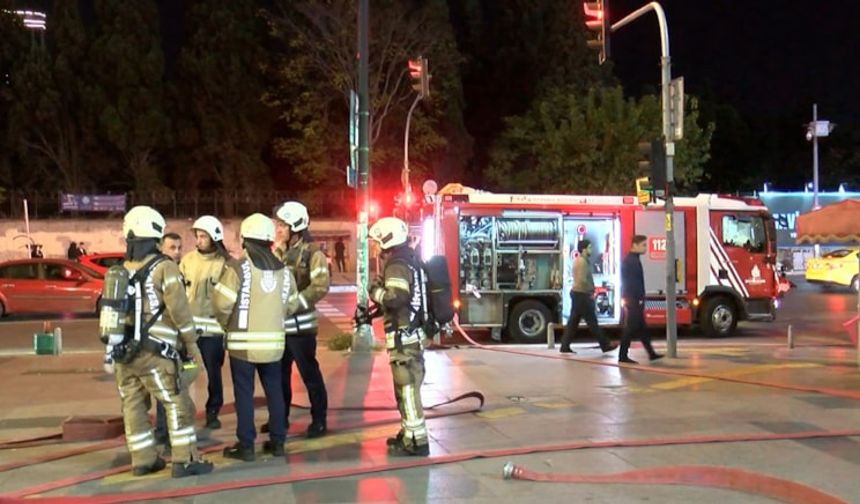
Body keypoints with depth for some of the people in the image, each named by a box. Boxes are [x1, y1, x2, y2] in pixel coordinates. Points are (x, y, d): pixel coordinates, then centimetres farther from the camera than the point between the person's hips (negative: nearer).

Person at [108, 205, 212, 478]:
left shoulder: (121, 271, 11)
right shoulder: (164, 268, -8)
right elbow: (179, 310, -12)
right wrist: (191, 343, -3)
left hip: (122, 351, 7)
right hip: (153, 352, -6)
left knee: (133, 406, 11)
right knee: (176, 404, -1)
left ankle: (142, 460, 18)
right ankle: (185, 460, -1)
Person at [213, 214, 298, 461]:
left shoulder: (238, 267, -12)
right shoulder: (283, 270, 5)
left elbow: (222, 303, -14)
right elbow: (292, 305, 10)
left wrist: (226, 323, 6)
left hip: (243, 341, -4)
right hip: (273, 341, 5)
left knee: (244, 392, 3)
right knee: (274, 390, 13)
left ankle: (245, 446, 7)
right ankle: (277, 441, 18)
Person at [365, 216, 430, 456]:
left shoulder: (396, 265, -16)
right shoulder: (410, 260, 16)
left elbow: (396, 298, -30)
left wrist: (376, 291, -11)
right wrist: (375, 310, 18)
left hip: (403, 337, -10)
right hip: (413, 334, 10)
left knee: (408, 389, -6)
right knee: (406, 388, 18)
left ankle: (417, 441, -2)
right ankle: (409, 433, 28)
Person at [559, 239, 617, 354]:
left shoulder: (578, 260, 16)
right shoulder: (583, 262, -16)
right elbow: (583, 280, -25)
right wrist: (591, 292, -13)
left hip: (577, 293, 10)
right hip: (582, 294, -10)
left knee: (573, 321, 8)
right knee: (592, 321, -3)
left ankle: (565, 346, 7)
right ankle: (605, 345, 3)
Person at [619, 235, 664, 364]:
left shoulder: (633, 259, 16)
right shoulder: (631, 260, -16)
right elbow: (633, 282, -22)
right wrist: (639, 299, -22)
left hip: (635, 300, 10)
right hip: (633, 301, -10)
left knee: (641, 328, 13)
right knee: (631, 328, -6)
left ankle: (651, 353, 20)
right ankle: (623, 356, -2)